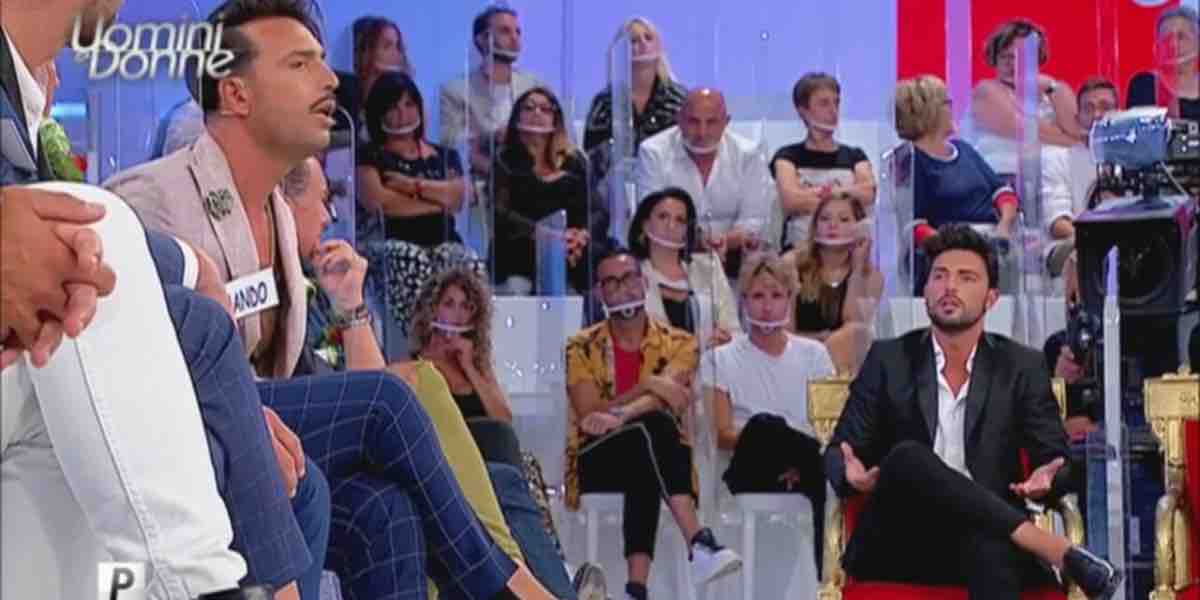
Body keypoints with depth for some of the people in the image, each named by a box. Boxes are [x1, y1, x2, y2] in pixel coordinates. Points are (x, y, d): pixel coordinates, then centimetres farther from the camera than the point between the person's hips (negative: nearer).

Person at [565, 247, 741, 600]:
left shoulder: (678, 344, 8)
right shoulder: (582, 348, 7)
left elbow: (667, 398, -13)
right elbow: (589, 415, -8)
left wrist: (618, 416, -32)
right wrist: (649, 385, -19)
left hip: (662, 453, 1)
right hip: (597, 460, -1)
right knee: (651, 427, -34)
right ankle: (699, 542, -48)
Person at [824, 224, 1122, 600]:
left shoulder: (1022, 367, 10)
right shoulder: (889, 360, 10)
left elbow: (1059, 465, 9)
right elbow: (839, 452, 9)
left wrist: (1046, 481, -17)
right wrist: (852, 474, -17)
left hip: (983, 537, -1)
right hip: (900, 545, 1)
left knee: (992, 550, -38)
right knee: (907, 457, -32)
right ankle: (1056, 551, -32)